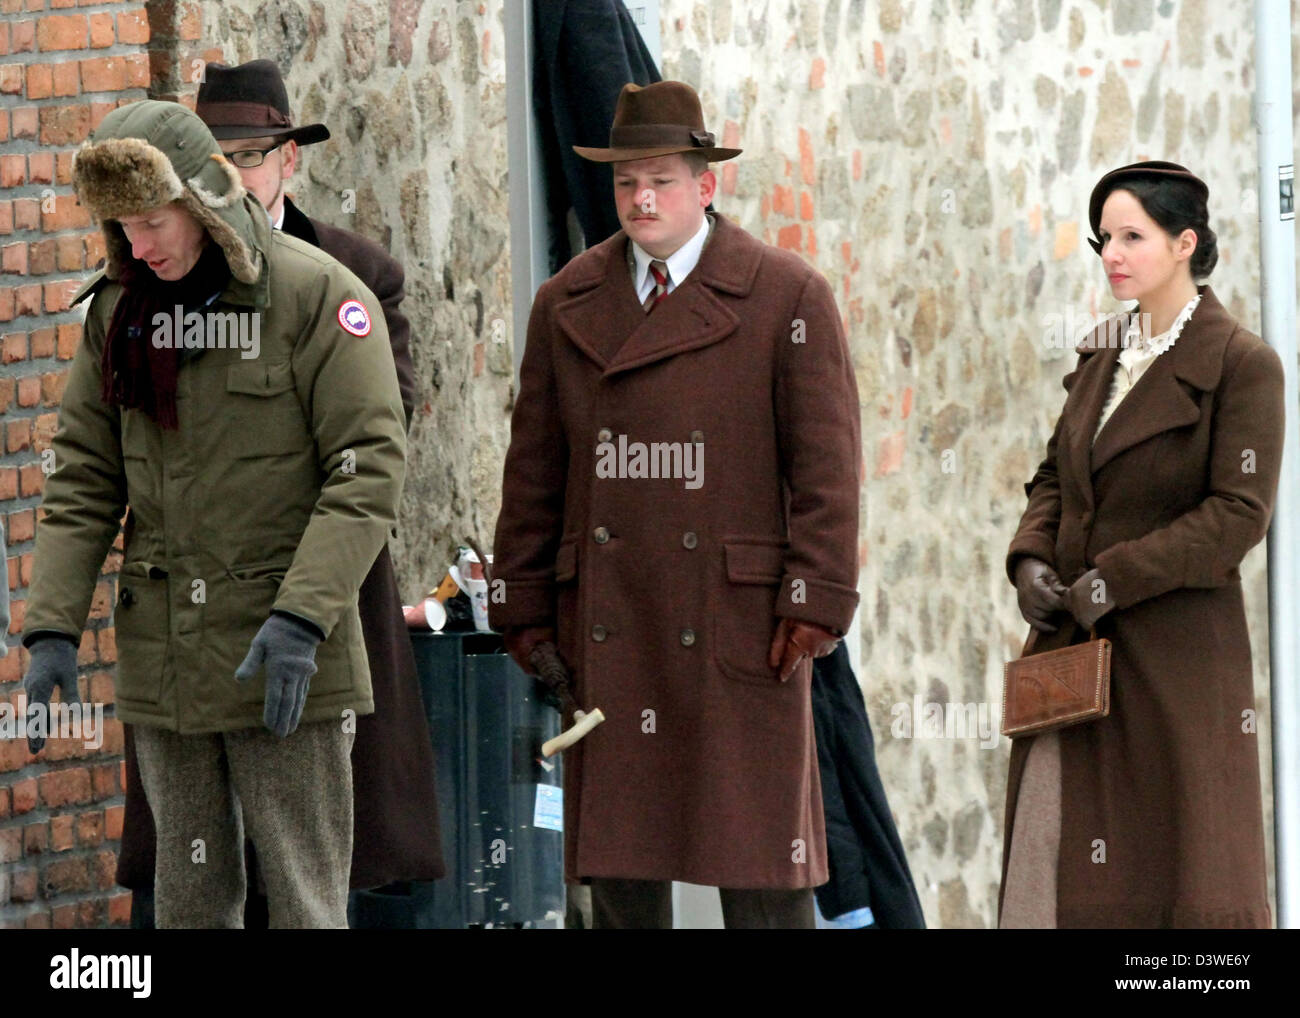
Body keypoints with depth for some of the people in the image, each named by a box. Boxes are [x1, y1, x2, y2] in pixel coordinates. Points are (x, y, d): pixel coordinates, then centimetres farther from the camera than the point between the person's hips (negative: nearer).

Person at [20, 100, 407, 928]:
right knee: (190, 894, 10)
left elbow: (371, 467, -12)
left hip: (285, 668, -5)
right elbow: (84, 480, 10)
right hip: (163, 661, 5)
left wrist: (302, 617, -21)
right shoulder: (118, 308, 8)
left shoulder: (318, 295, -8)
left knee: (304, 894, -3)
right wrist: (52, 627, 0)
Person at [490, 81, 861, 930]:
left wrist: (815, 602, -11)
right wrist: (524, 607, 8)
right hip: (606, 627, 3)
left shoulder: (790, 297, 0)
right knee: (618, 865, 5)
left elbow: (827, 465, -4)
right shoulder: (567, 305, 11)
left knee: (759, 860, -3)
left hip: (738, 624, -3)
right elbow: (534, 468, 13)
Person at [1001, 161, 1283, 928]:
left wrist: (1112, 578, -17)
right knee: (1053, 852, 3)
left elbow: (1239, 513, -14)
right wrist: (1031, 561, -2)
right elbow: (1055, 478, 18)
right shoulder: (1103, 356, 14)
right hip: (1074, 646, 7)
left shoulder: (1243, 365, -8)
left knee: (1187, 868, -3)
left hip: (1176, 654, -7)